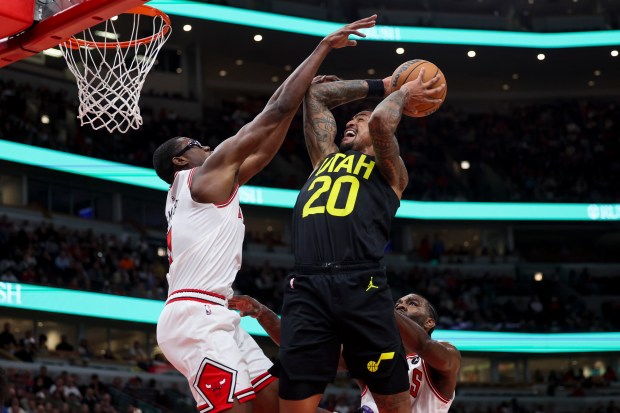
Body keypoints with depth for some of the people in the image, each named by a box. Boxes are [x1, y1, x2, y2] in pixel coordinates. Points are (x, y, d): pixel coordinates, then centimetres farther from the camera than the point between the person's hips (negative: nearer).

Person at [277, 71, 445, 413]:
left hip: (360, 287, -3)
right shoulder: (326, 156, 30)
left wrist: (403, 93, 17)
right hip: (306, 288, 3)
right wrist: (384, 86, 37)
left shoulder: (388, 171, 17)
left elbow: (380, 121, -3)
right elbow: (316, 92, 34)